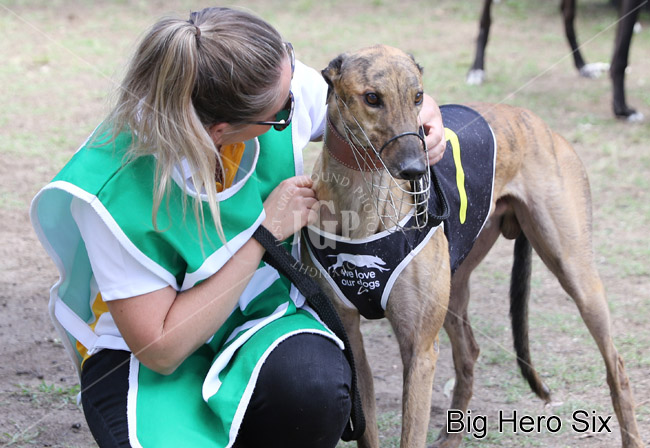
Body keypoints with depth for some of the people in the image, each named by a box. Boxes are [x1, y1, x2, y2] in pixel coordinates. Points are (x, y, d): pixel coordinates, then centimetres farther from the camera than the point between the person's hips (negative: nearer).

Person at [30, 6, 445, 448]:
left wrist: (423, 110, -14)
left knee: (316, 387, -32)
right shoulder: (118, 195, -29)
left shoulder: (290, 84, -15)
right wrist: (265, 233, -24)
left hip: (261, 312, 3)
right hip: (141, 352, -3)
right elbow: (160, 350, -23)